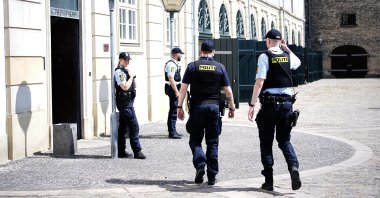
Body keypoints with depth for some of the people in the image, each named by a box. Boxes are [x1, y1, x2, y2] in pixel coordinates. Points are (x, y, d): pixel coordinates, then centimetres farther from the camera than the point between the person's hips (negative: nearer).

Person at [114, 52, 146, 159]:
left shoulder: (127, 70, 17)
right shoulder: (119, 72, -12)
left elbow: (133, 85, 22)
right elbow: (125, 87, -20)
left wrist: (132, 76, 6)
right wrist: (131, 77, -10)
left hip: (128, 101, 10)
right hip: (124, 101, -10)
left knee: (123, 127, 12)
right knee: (134, 126, -10)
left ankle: (121, 151, 17)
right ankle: (137, 151, -9)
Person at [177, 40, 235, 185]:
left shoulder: (192, 66, 0)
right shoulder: (220, 67, 3)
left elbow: (183, 88, -5)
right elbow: (228, 91, 3)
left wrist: (180, 106, -1)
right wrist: (232, 108, 12)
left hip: (197, 106, -1)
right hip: (214, 106, 1)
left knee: (195, 139, 10)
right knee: (212, 142, 8)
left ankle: (200, 164, -15)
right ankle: (212, 176, 7)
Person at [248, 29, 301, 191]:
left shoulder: (265, 57, -6)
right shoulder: (288, 56, 8)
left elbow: (260, 81, -15)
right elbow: (298, 62, 35)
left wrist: (252, 105, -14)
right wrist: (286, 47, 28)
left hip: (269, 102, -4)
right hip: (287, 102, 4)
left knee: (266, 142, 7)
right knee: (284, 140, 14)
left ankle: (269, 181, 6)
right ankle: (293, 166, -15)